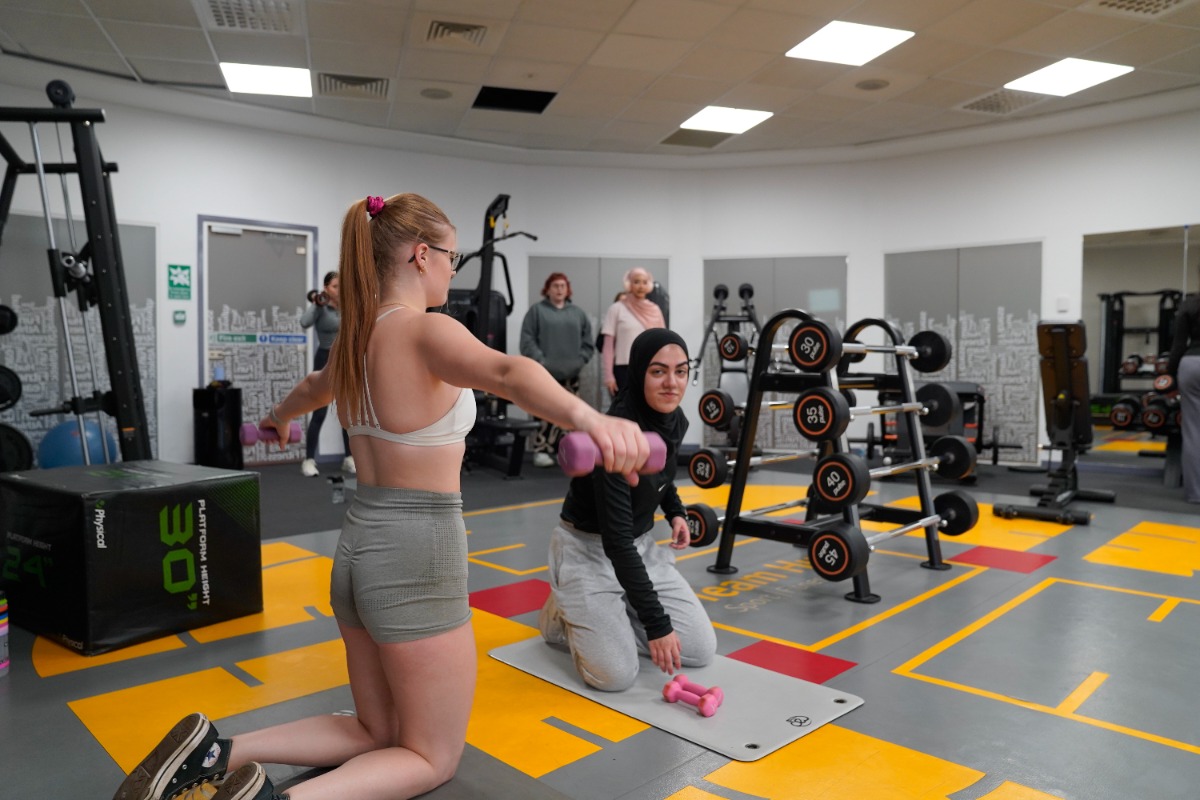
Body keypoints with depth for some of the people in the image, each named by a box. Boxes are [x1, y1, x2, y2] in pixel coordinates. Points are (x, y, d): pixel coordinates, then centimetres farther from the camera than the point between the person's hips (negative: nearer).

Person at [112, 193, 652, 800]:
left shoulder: (357, 333, 7)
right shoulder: (426, 330, -17)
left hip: (360, 546, 8)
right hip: (417, 553, -8)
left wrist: (279, 417, 53)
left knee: (378, 732, 25)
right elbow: (504, 372, -40)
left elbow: (314, 387, 31)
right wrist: (588, 419, -58)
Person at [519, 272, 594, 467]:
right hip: (546, 373, -4)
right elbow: (527, 340, -3)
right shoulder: (537, 310, 3)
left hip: (571, 374, 4)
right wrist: (540, 361, -11)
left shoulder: (577, 312, 15)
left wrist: (580, 359, 1)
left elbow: (588, 341, 15)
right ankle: (541, 450, 0)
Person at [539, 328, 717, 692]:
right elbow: (616, 541, -30)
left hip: (642, 545, 7)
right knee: (616, 675, -17)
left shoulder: (674, 421, -6)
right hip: (589, 549, -7)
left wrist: (675, 511, 5)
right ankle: (562, 614, 11)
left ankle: (610, 616, 19)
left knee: (701, 650, 0)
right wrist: (657, 622, -29)